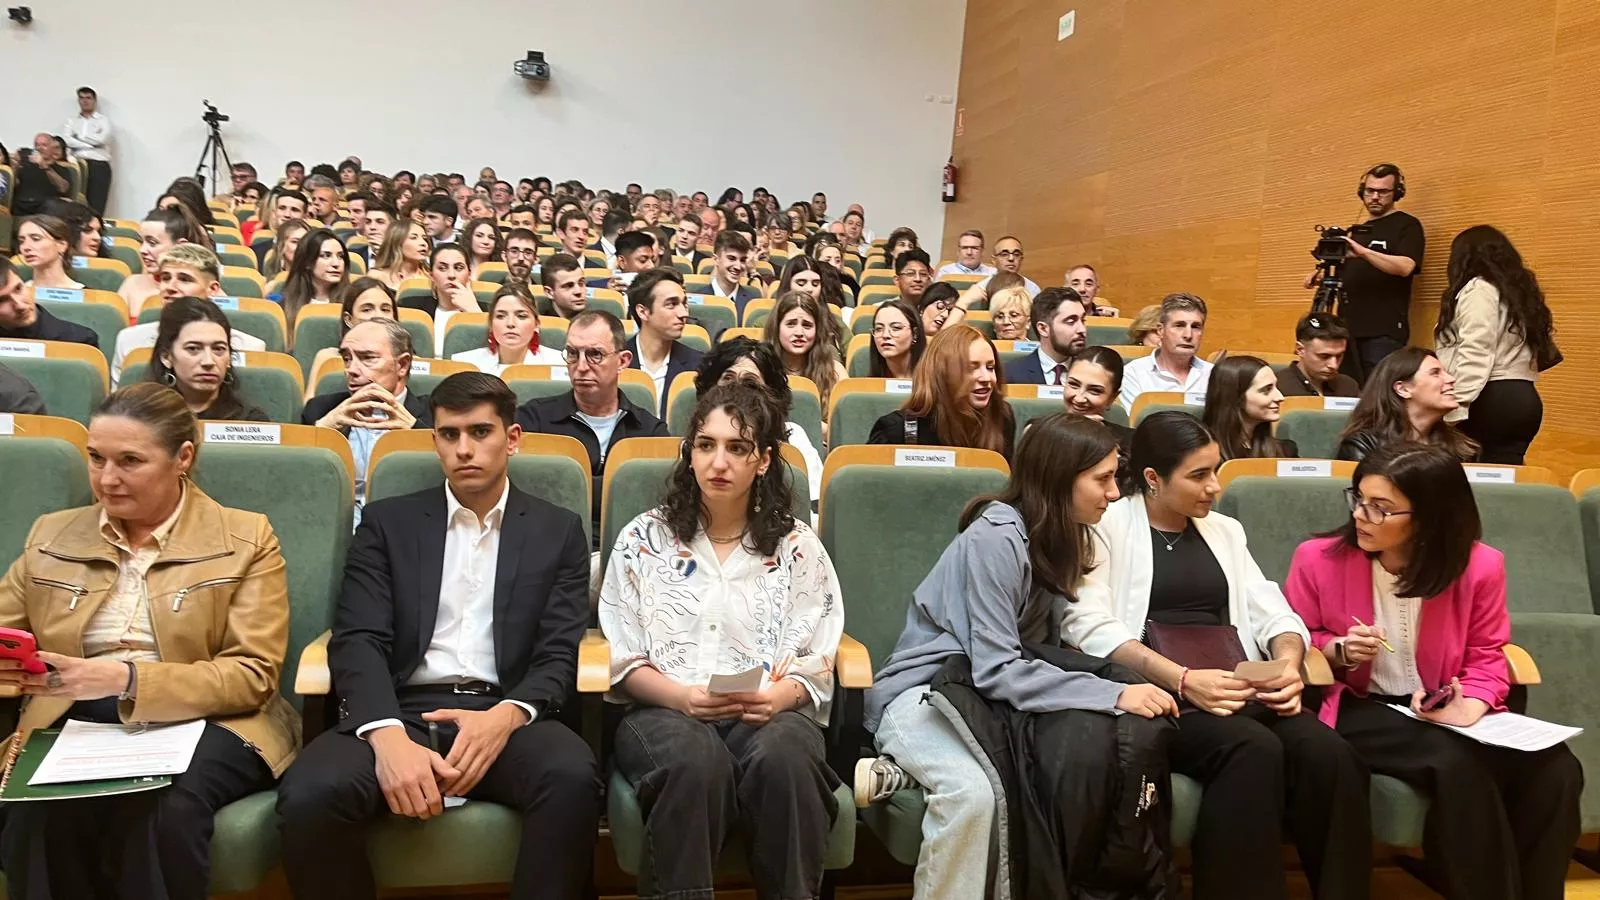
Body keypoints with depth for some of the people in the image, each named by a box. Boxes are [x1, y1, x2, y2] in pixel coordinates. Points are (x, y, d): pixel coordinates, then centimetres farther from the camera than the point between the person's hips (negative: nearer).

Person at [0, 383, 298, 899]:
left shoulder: (245, 539, 4)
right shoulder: (52, 535, 17)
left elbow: (252, 676, -4)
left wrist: (126, 679, -19)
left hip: (204, 724, -2)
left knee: (159, 812, -35)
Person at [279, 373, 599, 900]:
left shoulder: (558, 531, 12)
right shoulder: (387, 522, 13)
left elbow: (558, 658, 4)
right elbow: (358, 642, 1)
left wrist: (505, 716, -19)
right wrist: (389, 737, -20)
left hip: (505, 715, 0)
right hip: (400, 711, 1)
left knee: (572, 777, -34)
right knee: (310, 794, -30)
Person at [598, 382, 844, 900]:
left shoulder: (798, 547, 12)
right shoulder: (644, 539, 11)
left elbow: (816, 663, 7)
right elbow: (624, 660, 6)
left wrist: (779, 696, -15)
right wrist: (682, 696, -13)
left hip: (771, 713, 1)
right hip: (665, 709, 0)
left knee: (783, 760, -35)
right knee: (698, 761, -36)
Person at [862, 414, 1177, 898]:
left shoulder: (1057, 536, 6)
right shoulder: (996, 538, -20)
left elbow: (1048, 645, 5)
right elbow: (997, 671, -25)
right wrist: (1113, 694, -28)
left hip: (988, 695, 8)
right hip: (923, 692, -8)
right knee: (972, 793, -37)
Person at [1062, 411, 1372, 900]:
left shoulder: (1224, 530, 22)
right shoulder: (1106, 526, 2)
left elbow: (1272, 613, 15)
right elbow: (1089, 628, -11)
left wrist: (1289, 664, -8)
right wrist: (1182, 679, -22)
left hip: (1239, 689, 5)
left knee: (1328, 753, -24)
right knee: (1254, 750, -32)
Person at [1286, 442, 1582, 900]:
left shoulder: (1479, 566, -4)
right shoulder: (1318, 558, -8)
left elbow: (1486, 657, 5)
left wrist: (1469, 708, -15)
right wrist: (1338, 652, -18)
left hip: (1444, 709, 3)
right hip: (1357, 708, -3)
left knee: (1553, 768, -22)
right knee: (1458, 764, -32)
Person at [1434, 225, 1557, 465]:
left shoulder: (1478, 290, -6)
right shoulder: (1519, 291, 21)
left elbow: (1474, 356, -17)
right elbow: (1532, 351, 17)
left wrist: (1454, 409, -21)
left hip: (1492, 400, -8)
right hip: (1523, 399, 8)